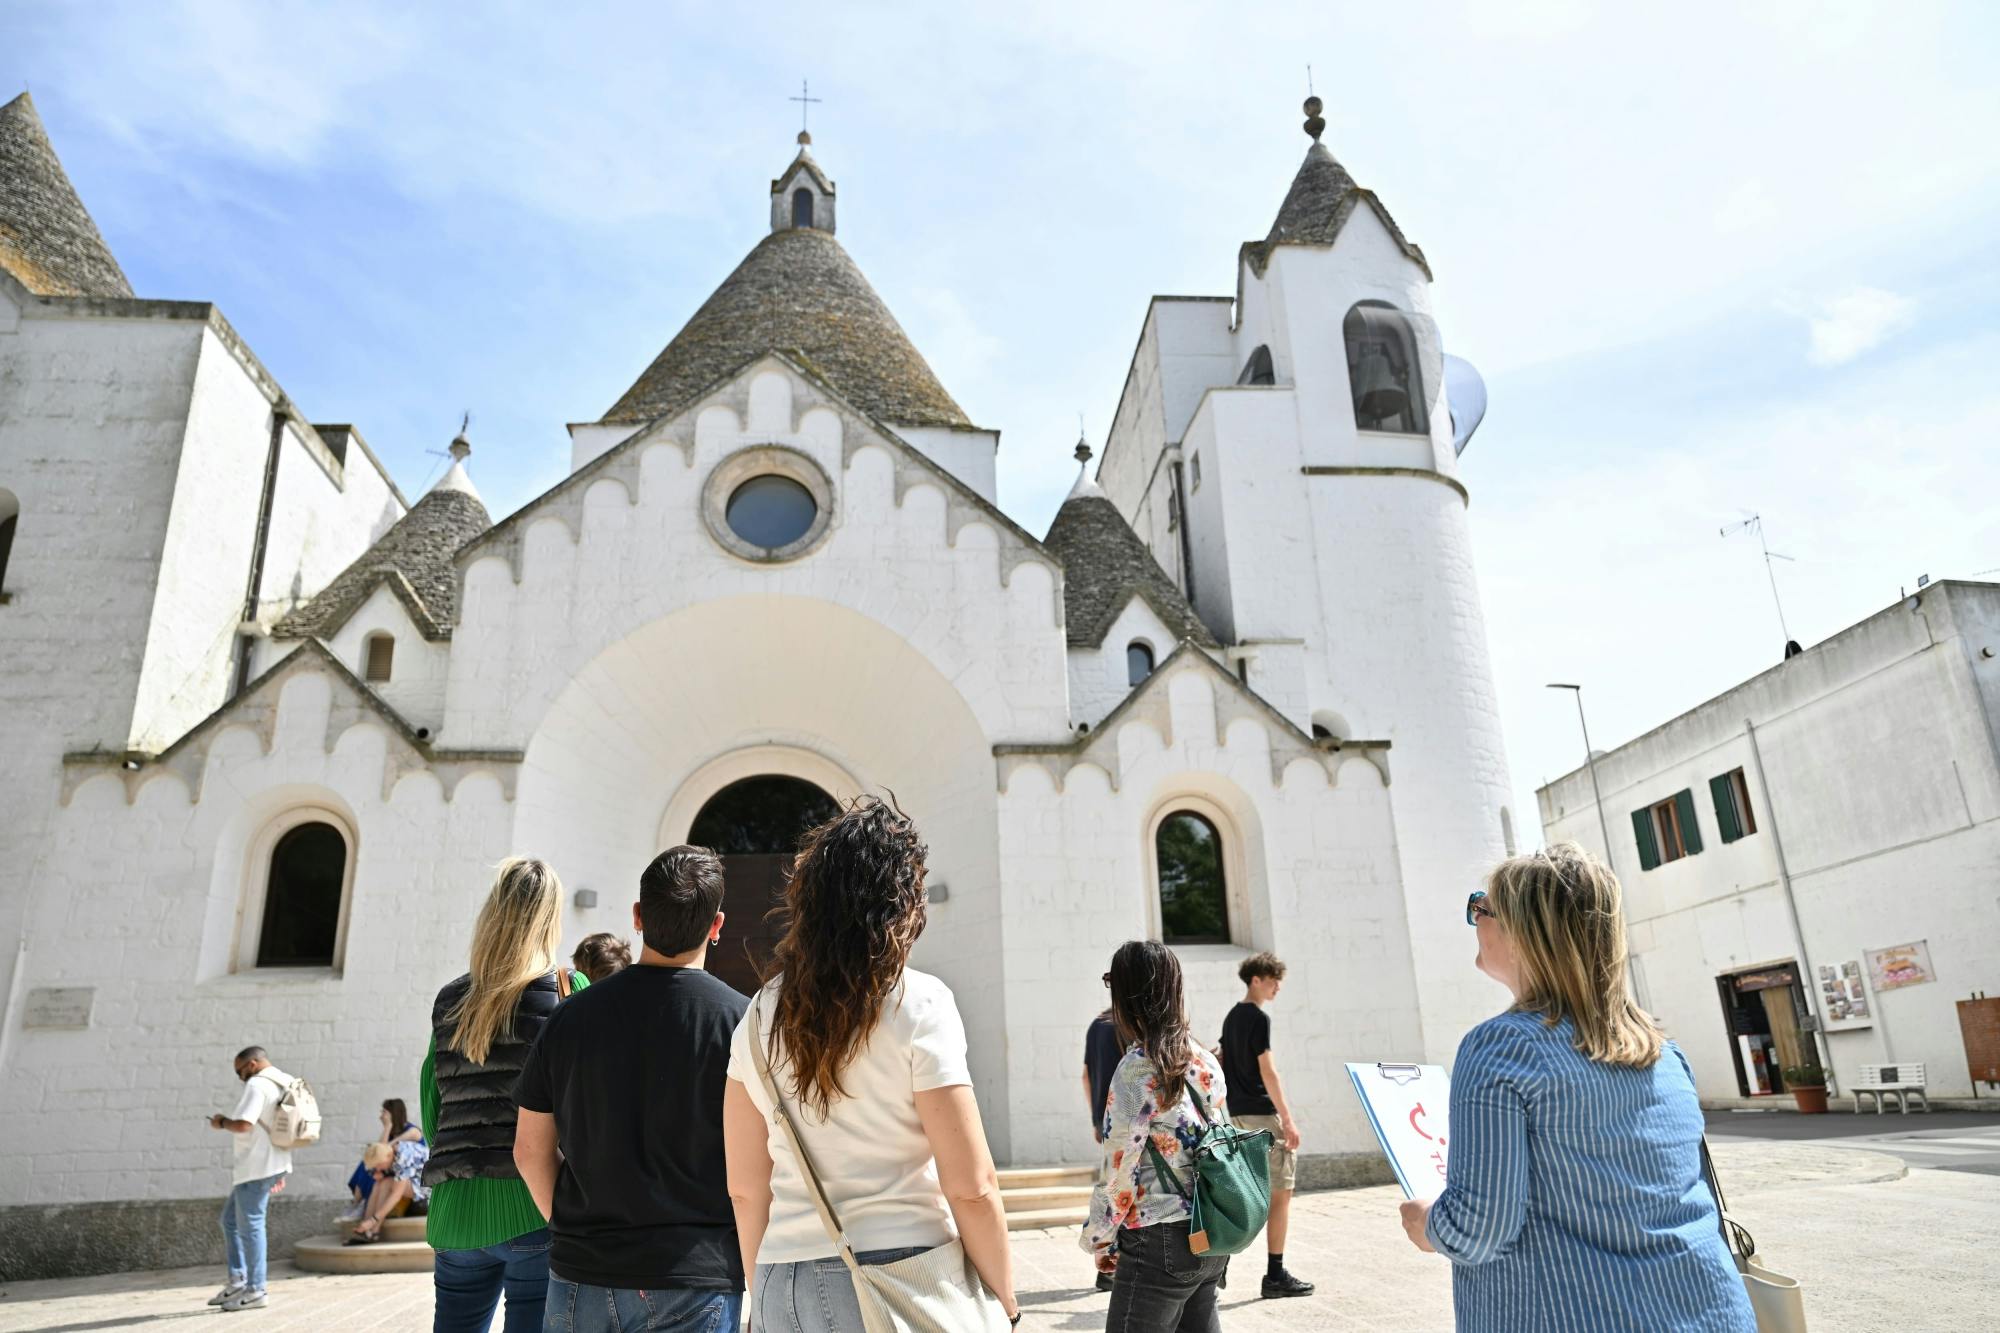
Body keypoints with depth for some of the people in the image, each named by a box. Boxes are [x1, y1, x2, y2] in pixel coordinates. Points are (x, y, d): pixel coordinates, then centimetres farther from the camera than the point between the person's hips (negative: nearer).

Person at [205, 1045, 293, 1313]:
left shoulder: (257, 1084, -14)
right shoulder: (283, 1085, 16)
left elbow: (243, 1125, -24)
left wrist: (222, 1122, -3)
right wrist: (280, 1173, 23)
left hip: (256, 1168, -10)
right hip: (271, 1165, 10)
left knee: (250, 1226, -3)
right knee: (230, 1220, 19)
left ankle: (255, 1291, 3)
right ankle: (237, 1281, 20)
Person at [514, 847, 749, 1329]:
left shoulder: (571, 1016, -1)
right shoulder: (738, 1019, -11)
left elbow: (531, 1148, 6)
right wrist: (758, 1276, 4)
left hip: (582, 1273, 3)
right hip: (697, 1279, -3)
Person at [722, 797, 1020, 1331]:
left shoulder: (760, 1014, 3)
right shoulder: (919, 1003, -11)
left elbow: (745, 1188, 7)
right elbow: (970, 1186, -13)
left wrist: (767, 1290, 18)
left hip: (783, 1287, 5)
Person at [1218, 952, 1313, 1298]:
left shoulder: (1232, 1017, 13)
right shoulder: (1259, 1018, -13)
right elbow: (1267, 1071, -18)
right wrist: (1288, 1119, -16)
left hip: (1238, 1114, 9)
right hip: (1263, 1114, -9)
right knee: (1281, 1192, -2)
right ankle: (1275, 1275, 1)